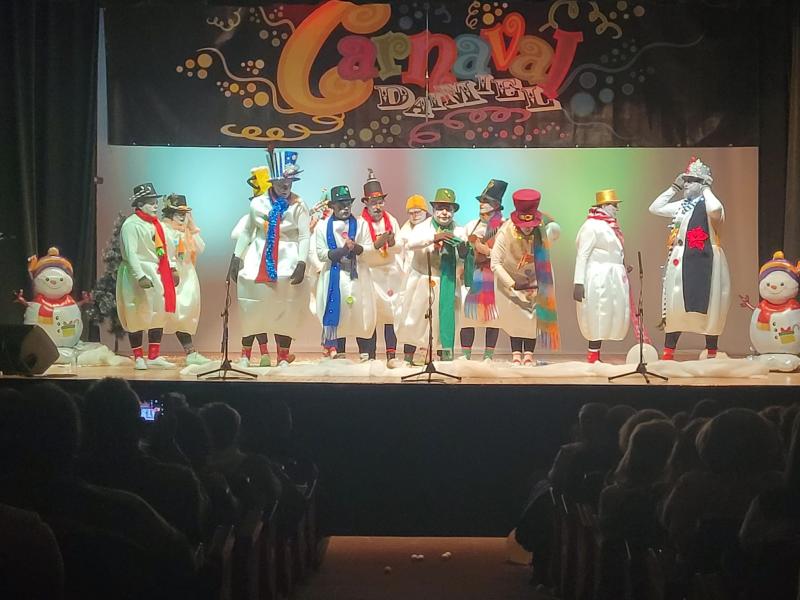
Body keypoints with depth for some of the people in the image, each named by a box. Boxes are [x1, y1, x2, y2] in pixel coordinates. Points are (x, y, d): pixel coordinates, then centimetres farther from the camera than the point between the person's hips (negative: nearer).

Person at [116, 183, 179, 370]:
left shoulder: (155, 223, 15)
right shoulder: (131, 225, -13)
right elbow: (130, 253, -21)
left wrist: (171, 268, 12)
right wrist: (141, 276, -29)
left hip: (157, 275, 9)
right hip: (137, 275, -9)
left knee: (159, 314, 8)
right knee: (137, 317, 1)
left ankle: (154, 357, 15)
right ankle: (138, 358, 9)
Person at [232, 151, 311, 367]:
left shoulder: (298, 206, -4)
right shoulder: (257, 203, 2)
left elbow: (304, 237, -8)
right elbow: (246, 231, 9)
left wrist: (301, 264, -18)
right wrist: (236, 257, 7)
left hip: (287, 258, -2)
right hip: (259, 256, 2)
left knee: (285, 308, -2)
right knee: (253, 304, 4)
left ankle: (283, 355, 9)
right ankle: (246, 352, 17)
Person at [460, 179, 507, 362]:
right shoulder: (471, 225, 14)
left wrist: (487, 251, -16)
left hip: (493, 277, -3)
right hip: (473, 276, 3)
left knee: (493, 316, 0)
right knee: (467, 314, -1)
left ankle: (488, 356, 7)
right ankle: (465, 355, 4)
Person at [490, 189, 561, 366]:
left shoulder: (544, 231, -25)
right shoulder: (505, 233, -31)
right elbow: (495, 263, -27)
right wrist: (512, 284, -29)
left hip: (536, 280, 2)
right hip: (512, 279, -1)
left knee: (534, 315, -2)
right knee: (515, 316, -1)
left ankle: (529, 354, 3)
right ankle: (516, 355, 4)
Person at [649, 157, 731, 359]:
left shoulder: (708, 204, -8)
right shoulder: (682, 205, 14)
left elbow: (715, 210, -32)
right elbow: (655, 208, 20)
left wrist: (706, 189, -14)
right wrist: (674, 188, 12)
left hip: (702, 262, -7)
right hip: (679, 262, 7)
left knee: (708, 305, -2)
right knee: (675, 304, 8)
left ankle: (712, 354, 8)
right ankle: (668, 354, 13)